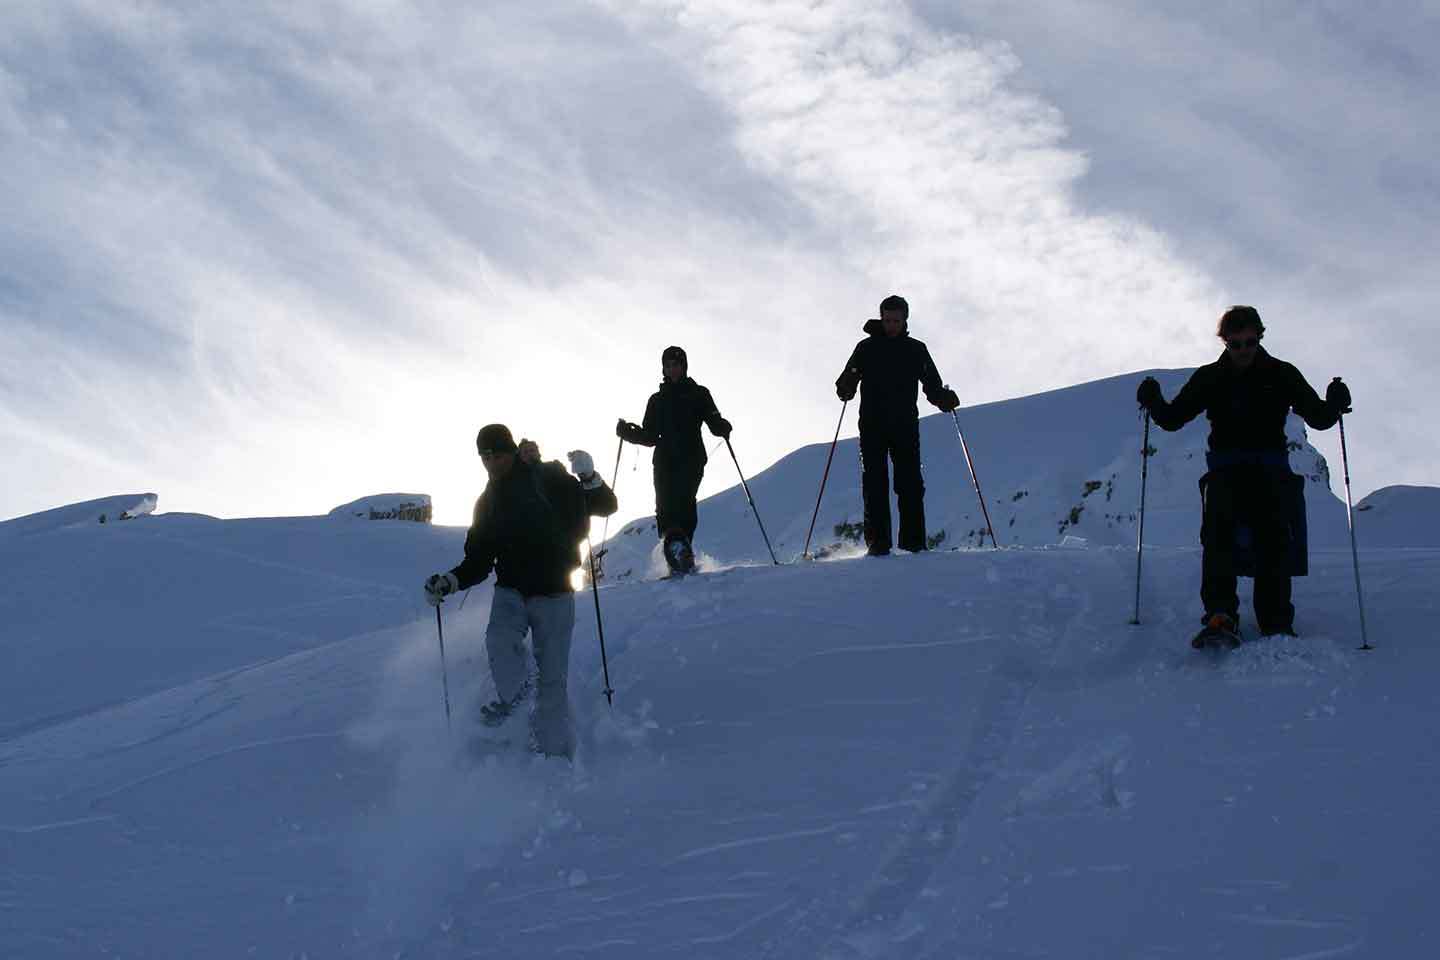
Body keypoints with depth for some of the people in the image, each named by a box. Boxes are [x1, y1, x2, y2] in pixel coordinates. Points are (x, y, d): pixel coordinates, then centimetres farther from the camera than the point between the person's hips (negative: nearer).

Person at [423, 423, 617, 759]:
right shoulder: (489, 501, 13)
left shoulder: (550, 480, 0)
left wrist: (589, 478, -20)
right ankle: (513, 693, -4)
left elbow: (605, 506, -1)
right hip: (511, 590, 3)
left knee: (552, 678, -7)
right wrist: (449, 582, -1)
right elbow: (478, 561, 16)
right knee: (500, 642, -29)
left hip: (553, 594, -3)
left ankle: (555, 753, 1)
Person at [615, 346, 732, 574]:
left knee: (683, 501, -23)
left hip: (691, 458, -3)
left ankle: (682, 548, -34)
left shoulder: (698, 394, 14)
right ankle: (675, 556, -14)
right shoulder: (657, 400, 23)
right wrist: (629, 433, 3)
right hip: (664, 461, 3)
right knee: (665, 506, -12)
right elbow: (650, 436, 21)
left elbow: (715, 424, 5)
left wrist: (723, 427, -19)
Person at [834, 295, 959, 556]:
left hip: (905, 426, 1)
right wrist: (847, 388, -23)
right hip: (872, 425, -1)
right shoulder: (867, 348, 7)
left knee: (911, 483, -4)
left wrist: (946, 399, -10)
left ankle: (913, 540, -3)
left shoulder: (916, 350, 12)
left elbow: (932, 386, 10)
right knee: (875, 484, -5)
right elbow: (846, 383, 1)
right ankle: (878, 542, -6)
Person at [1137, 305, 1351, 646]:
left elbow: (1318, 418, 6)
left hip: (1271, 470, 0)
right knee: (1218, 531, -23)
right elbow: (1173, 419, 11)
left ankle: (1277, 625, -10)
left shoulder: (1282, 375, 6)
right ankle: (1220, 615, -34)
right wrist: (1154, 403, -10)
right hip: (1225, 470, 0)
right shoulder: (1210, 378, 9)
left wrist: (1334, 404, -16)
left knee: (1274, 541, -14)